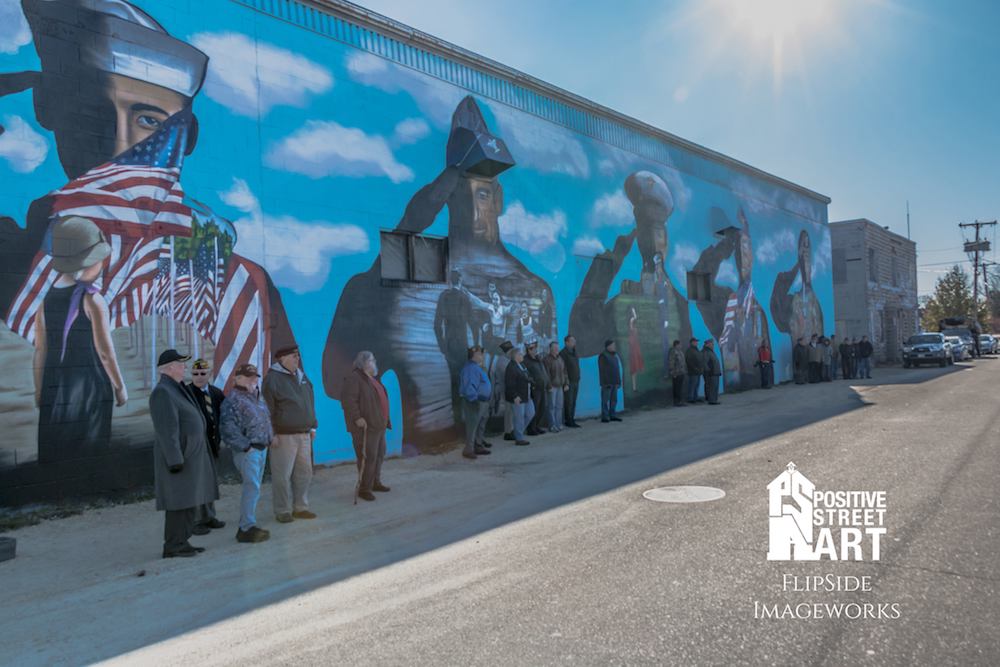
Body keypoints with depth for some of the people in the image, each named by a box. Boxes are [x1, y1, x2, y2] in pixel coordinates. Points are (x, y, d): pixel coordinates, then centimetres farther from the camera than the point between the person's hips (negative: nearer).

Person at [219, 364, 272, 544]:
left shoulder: (258, 396, 15)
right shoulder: (233, 399, -12)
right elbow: (228, 428, -19)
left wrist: (271, 436, 15)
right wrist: (245, 446, -18)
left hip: (261, 448, 9)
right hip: (247, 450, -9)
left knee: (253, 487, 13)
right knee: (252, 487, -12)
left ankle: (246, 524, 22)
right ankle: (247, 528, -7)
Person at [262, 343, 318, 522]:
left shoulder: (302, 377, 14)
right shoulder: (273, 378, -9)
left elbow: (310, 404, 20)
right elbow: (268, 409, -12)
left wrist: (313, 426, 17)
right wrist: (271, 433, -14)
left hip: (304, 435, 7)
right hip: (284, 435, -7)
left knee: (304, 472, 12)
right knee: (283, 475, -1)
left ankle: (300, 507, 24)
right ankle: (283, 511, 11)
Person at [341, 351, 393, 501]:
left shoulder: (372, 379, 18)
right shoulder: (354, 378, -13)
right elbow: (348, 399, -22)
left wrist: (385, 421, 25)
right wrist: (357, 417, -28)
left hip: (378, 425, 10)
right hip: (365, 426, -10)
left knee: (379, 454, 15)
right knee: (368, 457, -9)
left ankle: (375, 483, 28)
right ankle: (364, 489, -1)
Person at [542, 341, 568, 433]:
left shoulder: (560, 358, 12)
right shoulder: (546, 359, -9)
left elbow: (564, 372, 16)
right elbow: (546, 374, -13)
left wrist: (566, 383, 10)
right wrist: (549, 386, -16)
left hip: (560, 386, 7)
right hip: (552, 386, -7)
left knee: (559, 406, 8)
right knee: (552, 406, -4)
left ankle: (558, 424, 15)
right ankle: (552, 426, 1)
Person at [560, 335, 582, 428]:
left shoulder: (574, 352, 16)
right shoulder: (563, 353, -10)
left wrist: (578, 379, 14)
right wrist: (566, 382, -19)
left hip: (576, 381, 8)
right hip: (568, 382, -8)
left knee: (573, 402, 10)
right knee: (568, 402, -5)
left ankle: (572, 420, 16)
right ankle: (568, 420, 1)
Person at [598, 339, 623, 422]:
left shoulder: (614, 355, 13)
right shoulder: (603, 356, -12)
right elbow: (602, 371, -16)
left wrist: (619, 381, 15)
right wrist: (606, 383, -21)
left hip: (614, 382, 8)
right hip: (607, 382, -8)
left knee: (614, 399, 8)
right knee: (605, 400, -5)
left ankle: (612, 416, 14)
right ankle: (604, 417, -2)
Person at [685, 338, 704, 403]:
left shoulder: (697, 350, 20)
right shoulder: (689, 351, -10)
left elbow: (701, 359, 26)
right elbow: (688, 361, -19)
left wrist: (701, 367, 13)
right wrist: (695, 368, -21)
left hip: (698, 372, 10)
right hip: (693, 372, -10)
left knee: (697, 385, 11)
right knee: (692, 385, -9)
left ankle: (695, 398, 17)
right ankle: (690, 399, -6)